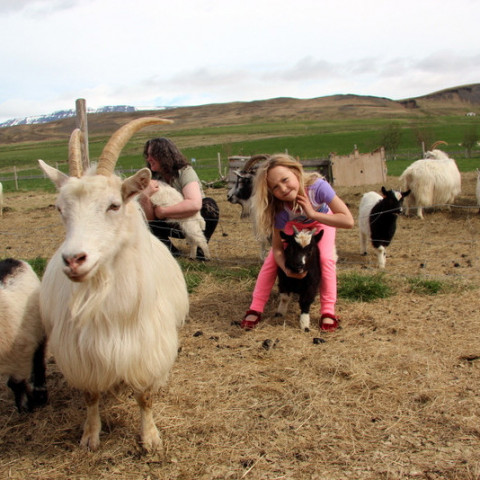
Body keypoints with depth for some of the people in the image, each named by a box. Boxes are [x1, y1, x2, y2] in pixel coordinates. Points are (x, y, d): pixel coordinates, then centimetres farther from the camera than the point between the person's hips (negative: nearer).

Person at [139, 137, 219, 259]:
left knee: (209, 205, -33)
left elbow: (194, 204, -36)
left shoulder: (185, 172, -18)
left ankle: (200, 248, -17)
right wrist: (144, 197, -33)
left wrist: (162, 211, -26)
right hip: (174, 226, 3)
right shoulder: (154, 179, -5)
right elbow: (149, 217, -13)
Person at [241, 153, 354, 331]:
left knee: (326, 258, -21)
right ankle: (255, 310, -3)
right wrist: (286, 269, -45)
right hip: (293, 224, 1)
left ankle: (328, 311, -10)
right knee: (271, 260, -11)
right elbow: (277, 248, -27)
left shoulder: (318, 186, -44)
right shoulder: (281, 210, -37)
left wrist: (313, 214, -46)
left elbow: (348, 221, -43)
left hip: (322, 219, -1)